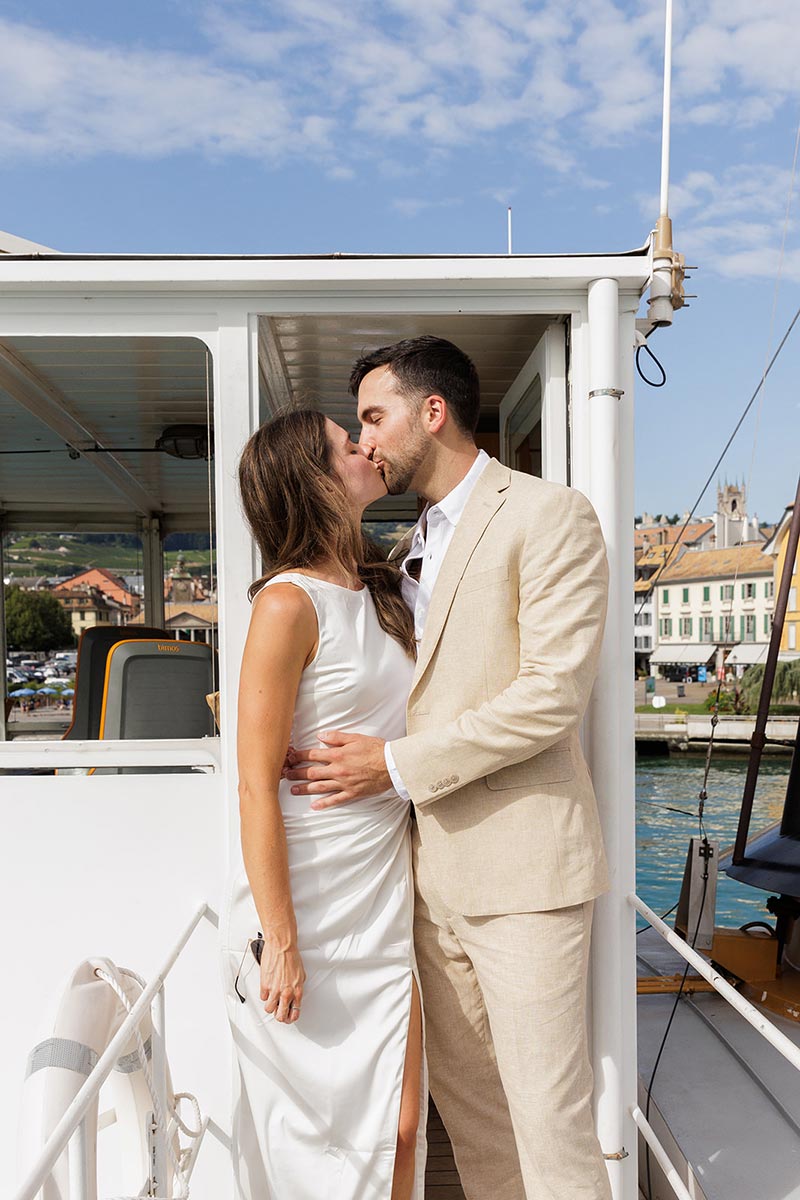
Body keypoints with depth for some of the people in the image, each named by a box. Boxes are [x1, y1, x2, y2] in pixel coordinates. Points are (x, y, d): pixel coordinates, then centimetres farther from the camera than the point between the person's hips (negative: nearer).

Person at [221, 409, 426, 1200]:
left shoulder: (376, 595, 10)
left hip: (384, 893, 7)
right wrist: (280, 944, -17)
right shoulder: (289, 602, -15)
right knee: (318, 1136, 10)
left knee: (399, 1126, 11)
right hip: (307, 905, -7)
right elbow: (256, 787, -17)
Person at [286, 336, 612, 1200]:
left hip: (520, 866, -7)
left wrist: (397, 765, -16)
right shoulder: (414, 545, 17)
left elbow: (553, 695, -17)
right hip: (435, 865, 8)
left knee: (549, 1115, 2)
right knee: (463, 1095, 17)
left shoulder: (549, 515, -8)